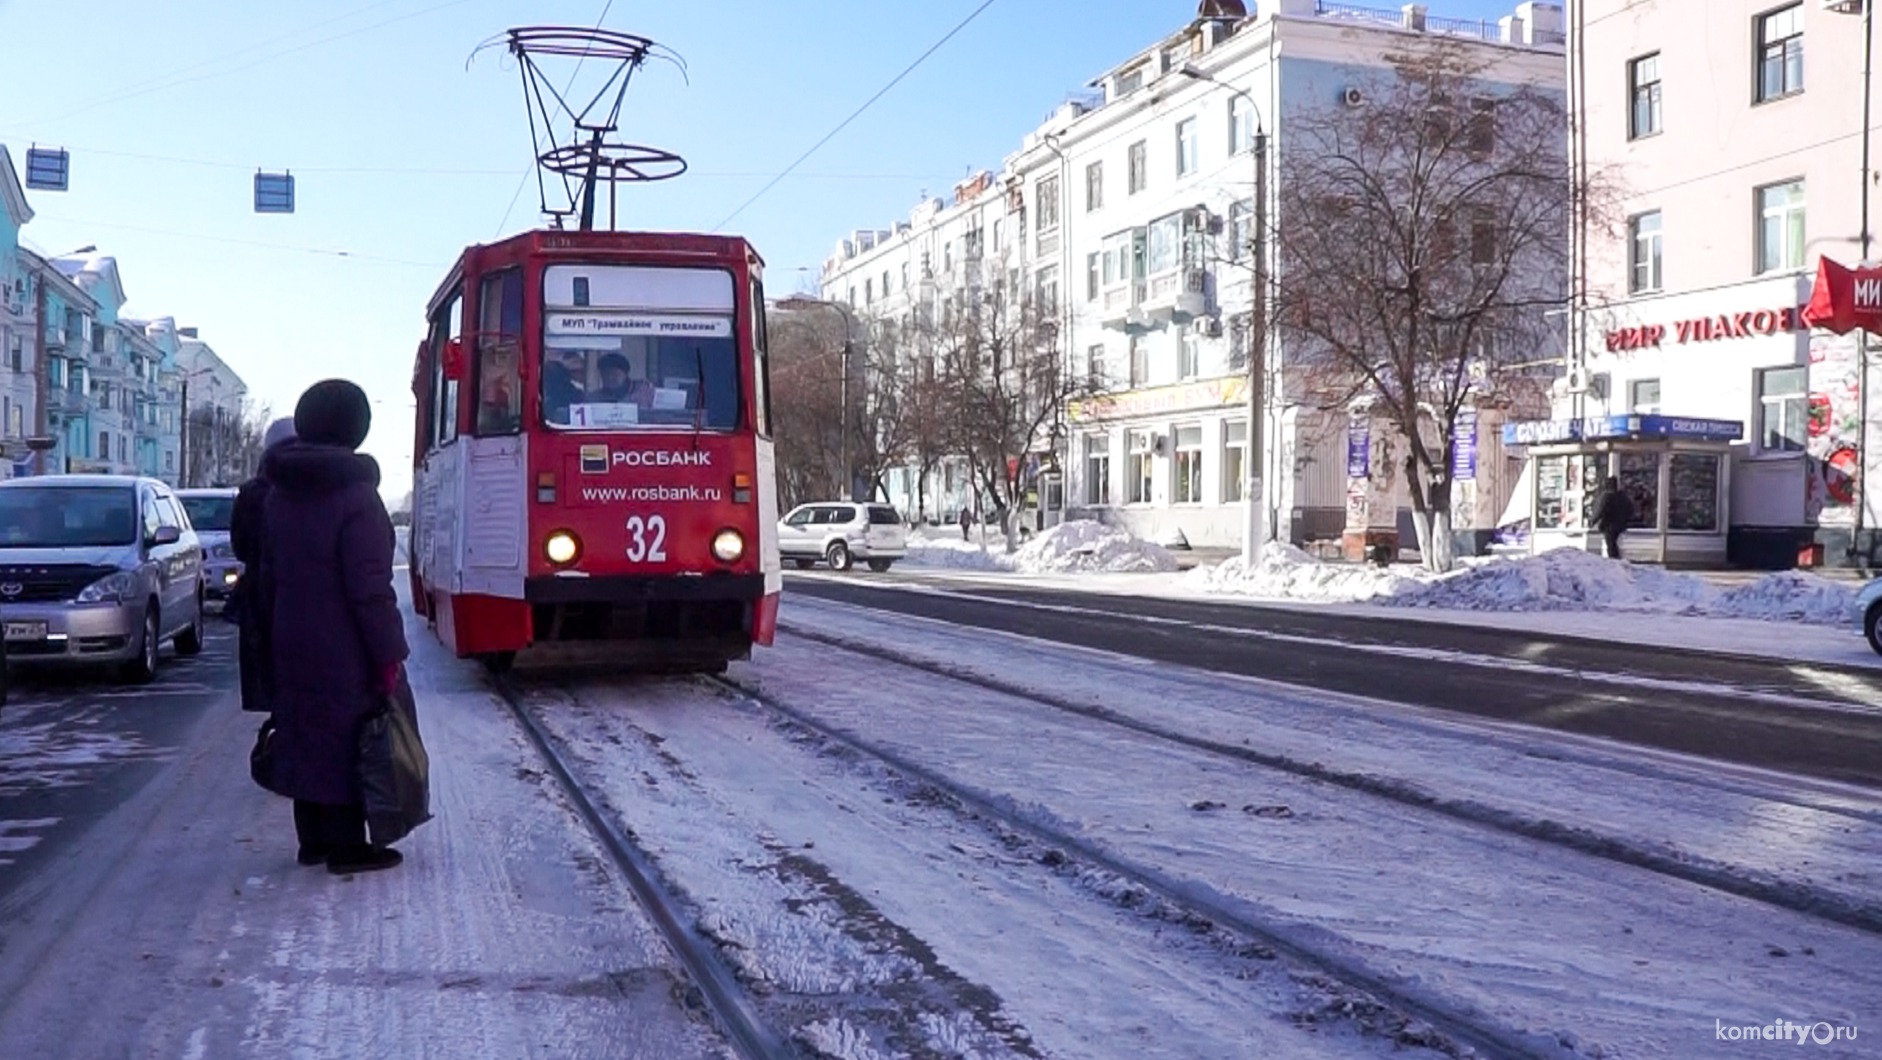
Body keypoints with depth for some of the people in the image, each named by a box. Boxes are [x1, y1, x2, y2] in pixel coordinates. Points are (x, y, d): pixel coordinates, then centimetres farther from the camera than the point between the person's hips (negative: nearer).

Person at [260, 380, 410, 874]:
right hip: (345, 653, -8)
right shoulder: (355, 495, -18)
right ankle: (346, 847, 6)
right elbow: (370, 589, -21)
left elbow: (270, 573, 15)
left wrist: (276, 631, 21)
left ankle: (313, 839, 23)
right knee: (347, 741, 0)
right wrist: (389, 654, -16)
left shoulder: (278, 493, 8)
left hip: (292, 647, 8)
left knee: (305, 734, 14)